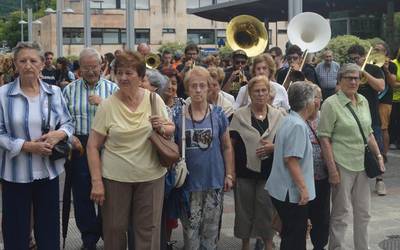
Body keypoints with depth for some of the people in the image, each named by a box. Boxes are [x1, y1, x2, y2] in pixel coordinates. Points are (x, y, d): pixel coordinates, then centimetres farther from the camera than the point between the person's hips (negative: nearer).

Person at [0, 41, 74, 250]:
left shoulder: (54, 92, 4)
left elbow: (68, 124, 9)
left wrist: (60, 134, -14)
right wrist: (26, 146, -19)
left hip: (48, 171, 3)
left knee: (49, 229, 12)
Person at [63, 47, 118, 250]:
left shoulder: (112, 88, 4)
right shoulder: (70, 89, 7)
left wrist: (102, 104, -16)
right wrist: (70, 137, -12)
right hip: (79, 146, 1)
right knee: (82, 193, 6)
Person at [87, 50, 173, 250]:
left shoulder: (154, 99, -1)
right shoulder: (107, 105, -7)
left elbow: (171, 129, 11)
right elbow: (92, 146, -5)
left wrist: (162, 128, -13)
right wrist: (96, 181, -11)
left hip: (151, 176, 1)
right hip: (115, 177, -1)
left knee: (148, 230, 8)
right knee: (114, 229, 10)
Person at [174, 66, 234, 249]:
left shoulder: (218, 114, 0)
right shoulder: (179, 115, -2)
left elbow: (227, 147, 5)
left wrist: (229, 174, 2)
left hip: (214, 180, 1)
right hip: (189, 181, 0)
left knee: (211, 229, 10)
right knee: (190, 229, 5)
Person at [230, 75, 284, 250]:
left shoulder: (278, 115, 5)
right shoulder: (239, 115, 1)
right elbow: (231, 144, 2)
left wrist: (273, 147, -12)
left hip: (269, 171, 1)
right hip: (245, 171, 0)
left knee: (267, 209, 4)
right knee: (245, 209, 7)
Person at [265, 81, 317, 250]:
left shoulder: (288, 120, 11)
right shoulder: (298, 126, -19)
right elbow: (291, 160, -24)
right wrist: (303, 189, -21)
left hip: (282, 190, 10)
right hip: (292, 192, -10)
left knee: (291, 235, 18)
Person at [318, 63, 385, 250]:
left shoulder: (363, 101, 9)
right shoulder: (331, 104, -10)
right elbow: (324, 138, -12)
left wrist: (378, 155, 10)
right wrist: (332, 169, -16)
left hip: (362, 165, 6)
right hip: (342, 165, -6)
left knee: (363, 212, 13)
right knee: (341, 212, 3)